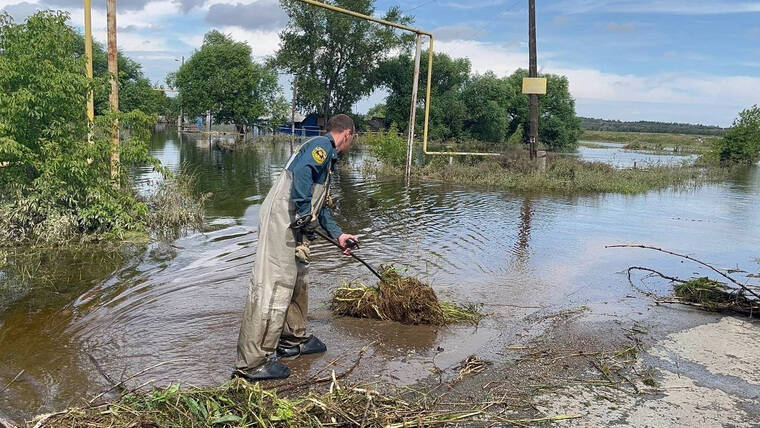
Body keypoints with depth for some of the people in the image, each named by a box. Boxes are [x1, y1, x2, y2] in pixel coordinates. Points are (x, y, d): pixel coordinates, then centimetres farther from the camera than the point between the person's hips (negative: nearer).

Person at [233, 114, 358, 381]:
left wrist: (337, 234, 28)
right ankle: (252, 363, -9)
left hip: (294, 228, 11)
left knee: (298, 281, 20)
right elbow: (301, 172, -24)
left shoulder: (327, 159, 27)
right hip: (281, 222, -11)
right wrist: (306, 216, -22)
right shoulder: (322, 145, -4)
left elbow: (320, 205, 30)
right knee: (273, 287, -12)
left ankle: (294, 339, 35)